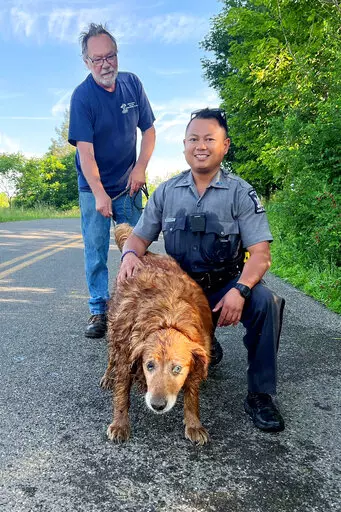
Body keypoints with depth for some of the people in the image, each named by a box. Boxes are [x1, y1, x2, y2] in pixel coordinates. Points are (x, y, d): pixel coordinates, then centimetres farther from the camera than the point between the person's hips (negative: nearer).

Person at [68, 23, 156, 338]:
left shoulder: (132, 84, -1)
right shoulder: (82, 96, -14)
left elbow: (149, 130, 6)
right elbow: (85, 150, -21)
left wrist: (140, 168, -7)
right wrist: (99, 194, -29)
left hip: (128, 184, 3)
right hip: (94, 187, -3)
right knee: (96, 250, -1)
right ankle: (99, 311, 10)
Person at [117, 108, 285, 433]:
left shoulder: (240, 192, -6)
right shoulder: (166, 192, 4)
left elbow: (260, 254, -12)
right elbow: (140, 236, 8)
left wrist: (239, 290, -31)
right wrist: (130, 255, -17)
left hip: (226, 286, -3)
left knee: (264, 302, -31)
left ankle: (260, 394, -10)